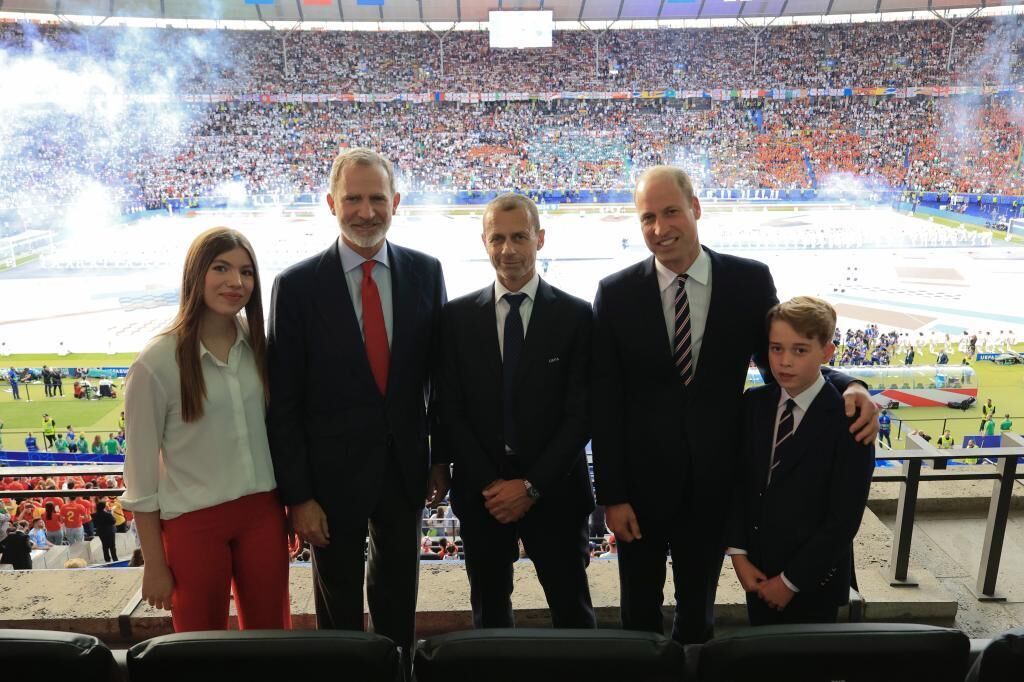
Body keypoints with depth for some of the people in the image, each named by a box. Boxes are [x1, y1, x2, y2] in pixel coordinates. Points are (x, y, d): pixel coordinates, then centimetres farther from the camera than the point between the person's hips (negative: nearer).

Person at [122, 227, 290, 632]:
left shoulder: (258, 344, -2)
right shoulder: (156, 363, -14)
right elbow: (142, 472, -8)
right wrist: (154, 565, -4)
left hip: (262, 511, 3)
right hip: (193, 522, -3)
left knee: (272, 634, 16)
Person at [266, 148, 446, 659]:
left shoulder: (425, 272, -3)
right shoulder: (297, 285, -11)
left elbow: (439, 373, 3)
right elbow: (283, 401, -9)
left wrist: (442, 458, 5)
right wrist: (297, 494, -10)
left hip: (406, 468, 2)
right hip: (334, 471, -2)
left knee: (398, 597, 22)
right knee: (339, 608, 18)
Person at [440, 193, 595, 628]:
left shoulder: (576, 316, -4)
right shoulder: (457, 316, 1)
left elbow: (581, 413, -6)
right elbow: (450, 410, -1)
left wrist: (533, 485, -11)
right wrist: (488, 484, -9)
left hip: (553, 492, -1)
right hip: (480, 494, 2)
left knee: (573, 612, 10)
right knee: (488, 610, 17)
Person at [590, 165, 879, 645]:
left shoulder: (750, 281, -8)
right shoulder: (615, 294, -11)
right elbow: (605, 404, -9)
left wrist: (847, 387, -19)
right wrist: (611, 495, -8)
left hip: (713, 482, 1)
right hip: (640, 482, -1)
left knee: (698, 606, 24)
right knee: (640, 609, 21)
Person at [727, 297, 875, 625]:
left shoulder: (849, 420, -17)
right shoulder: (753, 404, -2)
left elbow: (844, 518, -16)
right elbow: (737, 482, 2)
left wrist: (791, 581, -13)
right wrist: (738, 554, -5)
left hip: (813, 581, -4)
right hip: (757, 571, 4)